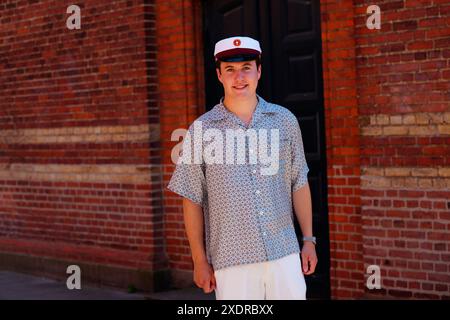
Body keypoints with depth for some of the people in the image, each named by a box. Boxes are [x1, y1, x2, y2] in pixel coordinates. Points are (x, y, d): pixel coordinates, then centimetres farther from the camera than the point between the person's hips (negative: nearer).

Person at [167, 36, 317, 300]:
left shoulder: (285, 120, 7)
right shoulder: (201, 130, 1)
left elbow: (299, 184, 12)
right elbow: (192, 200, 1)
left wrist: (309, 240, 8)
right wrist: (200, 261, -1)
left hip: (285, 254, 2)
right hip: (231, 261, -2)